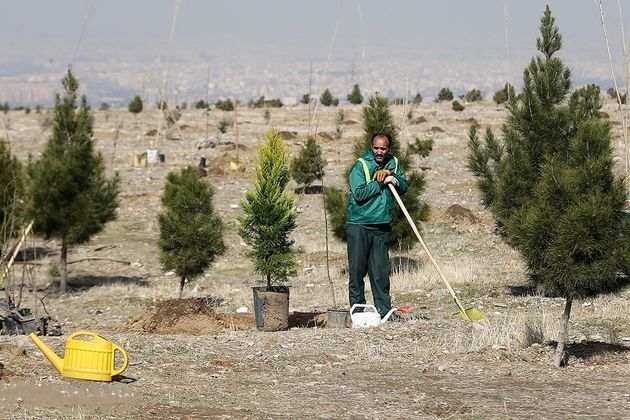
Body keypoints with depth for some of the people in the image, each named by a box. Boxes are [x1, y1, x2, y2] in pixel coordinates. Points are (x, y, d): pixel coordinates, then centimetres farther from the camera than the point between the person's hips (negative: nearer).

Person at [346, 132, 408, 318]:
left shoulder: (392, 164, 10)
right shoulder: (360, 166, -8)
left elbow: (404, 187, 13)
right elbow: (359, 194, -17)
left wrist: (394, 179, -8)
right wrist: (380, 183, -15)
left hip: (382, 227, 4)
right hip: (359, 226, -4)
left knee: (381, 270, 3)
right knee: (357, 269, -1)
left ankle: (384, 310, 4)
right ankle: (357, 309, 5)